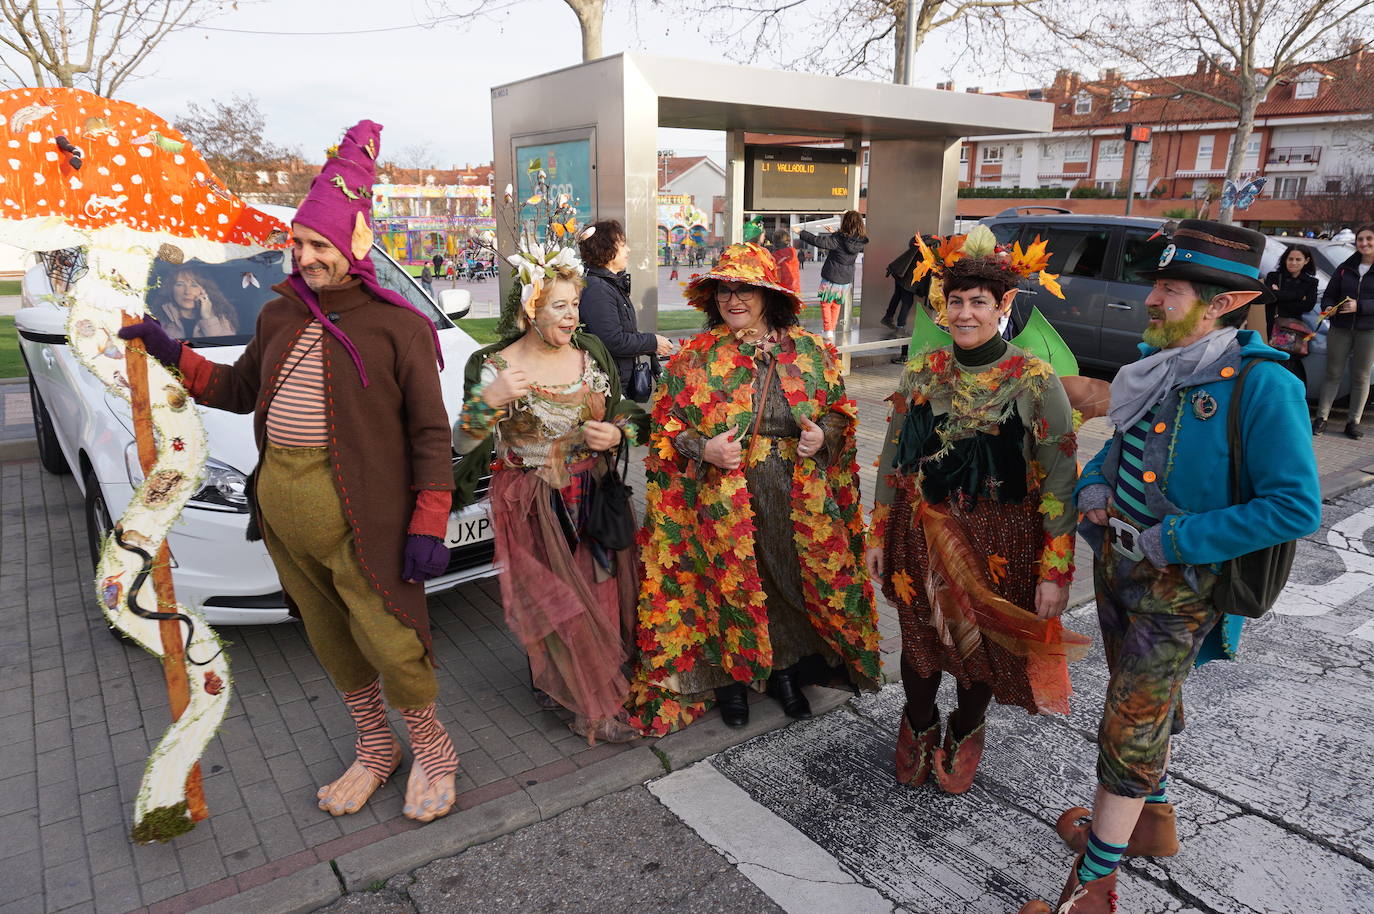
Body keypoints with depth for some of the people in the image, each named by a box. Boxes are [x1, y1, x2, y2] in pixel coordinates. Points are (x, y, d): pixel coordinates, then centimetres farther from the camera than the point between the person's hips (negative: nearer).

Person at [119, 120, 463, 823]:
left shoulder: (397, 325, -6)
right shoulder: (280, 317, 12)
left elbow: (430, 433, -8)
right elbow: (239, 389, 27)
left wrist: (428, 526, -13)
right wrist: (172, 355, 12)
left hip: (357, 510, -6)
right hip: (281, 503, 6)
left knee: (388, 641, -4)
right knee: (331, 641, 16)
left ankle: (432, 754, 22)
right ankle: (374, 752, 36)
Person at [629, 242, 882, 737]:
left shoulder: (810, 351, 2)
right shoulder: (695, 357, -3)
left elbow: (841, 412, 11)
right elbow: (666, 426, 1)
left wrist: (823, 435, -10)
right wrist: (704, 450, -16)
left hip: (797, 502, 2)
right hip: (722, 503, -1)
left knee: (792, 580, 12)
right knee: (728, 586, 8)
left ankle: (785, 670, 37)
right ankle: (731, 678, 32)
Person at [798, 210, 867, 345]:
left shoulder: (837, 239, -21)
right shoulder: (860, 242, -5)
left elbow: (817, 241, -21)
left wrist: (801, 232, -10)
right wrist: (834, 233, 26)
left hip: (830, 279, -5)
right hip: (846, 280, 5)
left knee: (826, 304, 10)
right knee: (837, 305, 20)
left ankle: (828, 331, 3)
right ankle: (831, 330, 28)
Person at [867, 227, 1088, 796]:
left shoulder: (1036, 383, -12)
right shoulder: (921, 372, -2)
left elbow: (1060, 483, -11)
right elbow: (893, 457, 6)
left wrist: (1055, 572, -13)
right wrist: (879, 535, 8)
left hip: (997, 545, -2)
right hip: (921, 535, 2)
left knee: (982, 648, 16)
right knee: (919, 640, 16)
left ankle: (964, 735, 47)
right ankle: (919, 728, 46)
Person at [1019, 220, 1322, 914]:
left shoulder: (1263, 385, -21)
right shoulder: (1159, 365, 1)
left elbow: (1297, 507, -23)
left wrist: (1177, 538, -24)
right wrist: (1093, 483, -2)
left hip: (1178, 584, -7)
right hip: (1116, 563, 7)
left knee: (1129, 728, -1)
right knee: (1146, 704, 24)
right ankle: (1152, 819, 46)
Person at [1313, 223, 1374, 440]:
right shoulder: (1346, 268, 9)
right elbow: (1329, 295, 12)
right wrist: (1328, 308, -9)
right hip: (1340, 328, 2)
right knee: (1333, 373, 5)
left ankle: (1353, 422, 12)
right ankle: (1321, 418, 8)